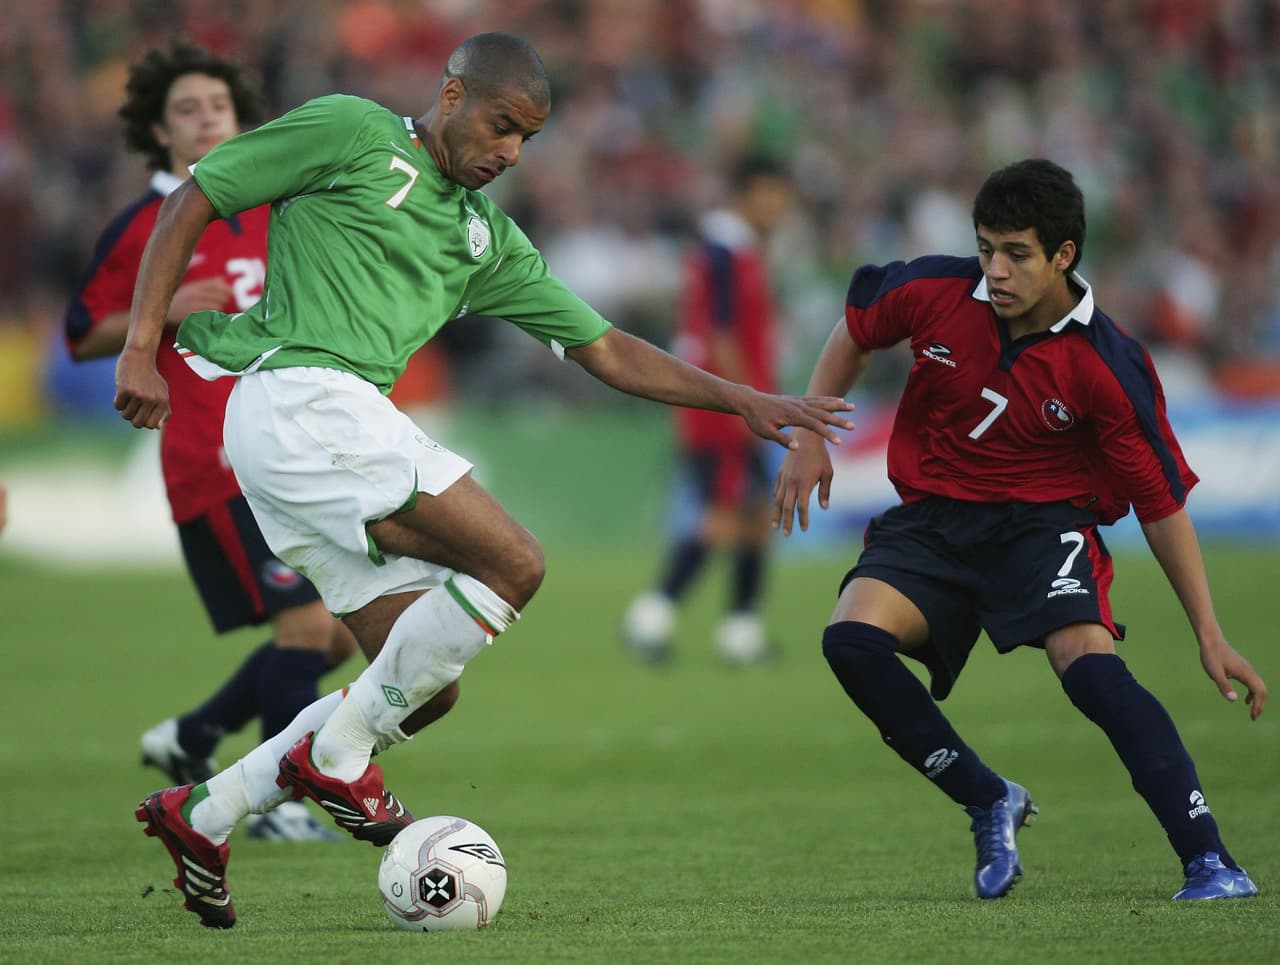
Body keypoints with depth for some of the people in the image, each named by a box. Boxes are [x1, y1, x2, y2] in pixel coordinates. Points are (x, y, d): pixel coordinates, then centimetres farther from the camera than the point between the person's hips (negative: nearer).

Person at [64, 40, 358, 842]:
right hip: (215, 466, -7)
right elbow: (83, 338, 1)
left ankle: (192, 738, 21)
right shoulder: (141, 229, -3)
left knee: (342, 636, 5)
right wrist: (162, 315, -15)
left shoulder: (269, 215, 13)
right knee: (305, 623, -15)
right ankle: (284, 802, -5)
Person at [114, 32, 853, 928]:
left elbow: (606, 350, 24)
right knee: (512, 561, -17)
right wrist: (142, 347, -6)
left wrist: (744, 399, 15)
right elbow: (192, 201, 3)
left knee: (427, 686, 4)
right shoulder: (351, 132, 2)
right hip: (300, 397, -9)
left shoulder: (487, 237, 22)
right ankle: (337, 754, -10)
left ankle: (202, 814, 10)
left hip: (343, 425, 9)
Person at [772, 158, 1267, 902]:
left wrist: (1210, 635, -10)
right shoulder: (934, 292, -11)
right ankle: (991, 803, -5)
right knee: (853, 638, -24)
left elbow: (1162, 502, -9)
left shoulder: (1107, 366, -18)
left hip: (1044, 520, -3)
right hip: (932, 516, 3)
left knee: (1089, 663, -31)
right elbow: (856, 333, 14)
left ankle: (1210, 860, -31)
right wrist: (812, 437, 7)